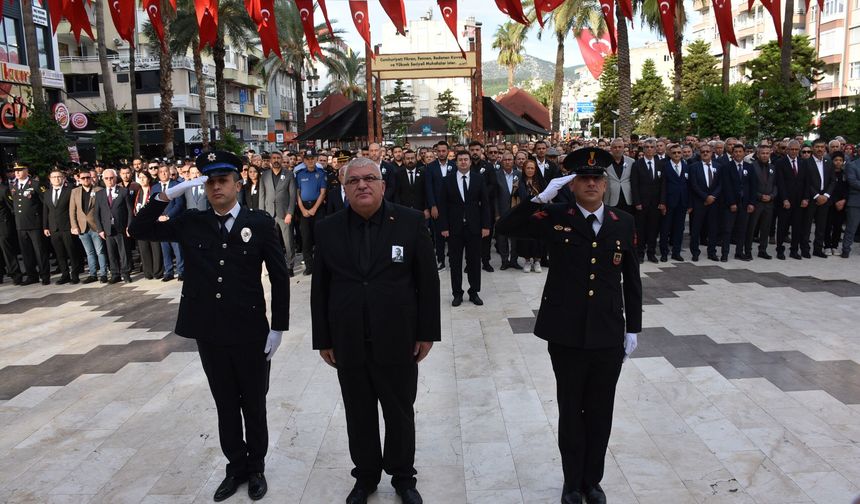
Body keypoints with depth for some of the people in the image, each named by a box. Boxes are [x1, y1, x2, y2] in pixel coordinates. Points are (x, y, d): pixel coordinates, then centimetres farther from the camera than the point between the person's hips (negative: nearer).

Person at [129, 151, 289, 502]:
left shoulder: (260, 223, -6)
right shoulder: (191, 223, 2)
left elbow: (279, 278, -4)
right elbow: (139, 231, 1)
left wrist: (278, 328, -6)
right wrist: (168, 194, -12)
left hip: (250, 334, -2)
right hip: (209, 334, 3)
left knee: (254, 405, 13)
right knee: (225, 406, 17)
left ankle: (256, 467, 33)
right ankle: (236, 466, 35)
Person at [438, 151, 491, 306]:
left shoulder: (478, 178, 2)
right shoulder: (448, 180, 1)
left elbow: (485, 203, 2)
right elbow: (442, 205, 0)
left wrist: (485, 225, -4)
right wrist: (444, 227, -6)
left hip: (474, 226, 0)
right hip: (454, 227, 0)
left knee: (474, 261, 7)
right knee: (455, 262, 6)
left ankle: (474, 292, 19)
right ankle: (457, 293, 17)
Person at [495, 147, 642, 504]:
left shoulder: (624, 223, 3)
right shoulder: (555, 218, -3)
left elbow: (632, 280, 8)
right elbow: (505, 228, -13)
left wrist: (633, 328, 7)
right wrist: (541, 198, -20)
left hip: (609, 337, 2)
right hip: (566, 336, -2)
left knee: (600, 412, 15)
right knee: (570, 411, 13)